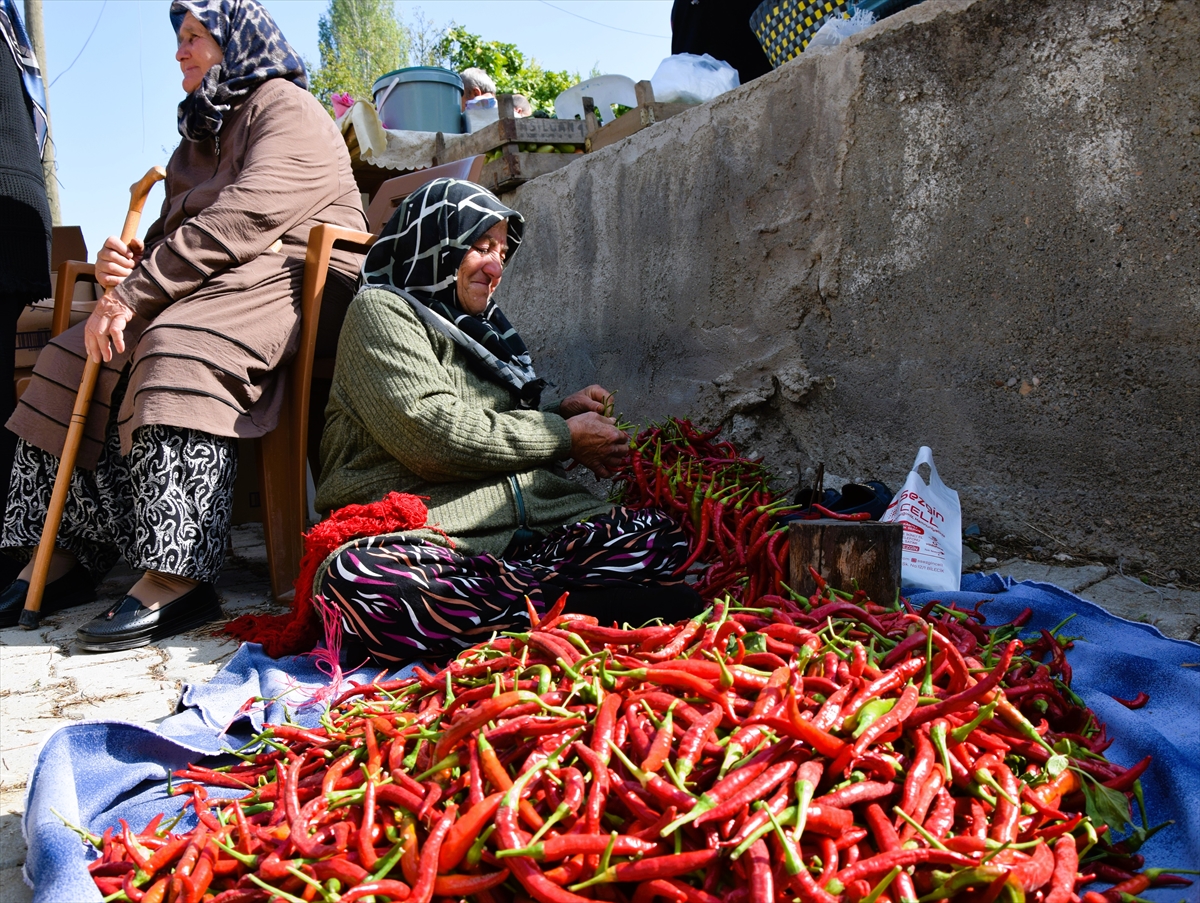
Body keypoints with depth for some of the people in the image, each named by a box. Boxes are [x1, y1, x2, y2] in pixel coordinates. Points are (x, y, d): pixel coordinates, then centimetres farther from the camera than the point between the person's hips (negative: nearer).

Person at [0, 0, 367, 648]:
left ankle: (177, 577, -39)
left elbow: (241, 219, -19)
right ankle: (65, 557, -5)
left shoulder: (284, 108, -3)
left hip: (292, 277, -9)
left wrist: (135, 292, -21)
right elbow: (176, 228, 24)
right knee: (74, 359, -4)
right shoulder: (204, 128, 27)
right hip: (211, 285, 9)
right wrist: (126, 263, -1)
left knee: (179, 348, -36)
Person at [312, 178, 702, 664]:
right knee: (356, 584, -40)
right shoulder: (381, 311, 3)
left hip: (534, 522, 6)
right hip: (421, 528, -5)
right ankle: (570, 602, -36)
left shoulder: (480, 324, 26)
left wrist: (560, 414, 9)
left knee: (664, 535, -16)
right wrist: (564, 435, -5)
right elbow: (435, 434, -13)